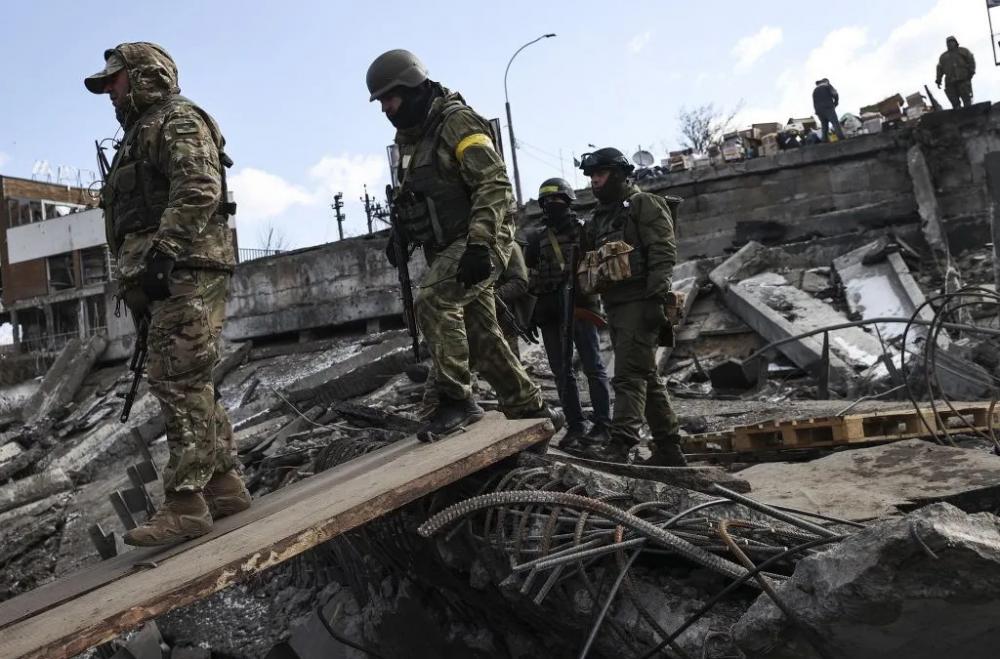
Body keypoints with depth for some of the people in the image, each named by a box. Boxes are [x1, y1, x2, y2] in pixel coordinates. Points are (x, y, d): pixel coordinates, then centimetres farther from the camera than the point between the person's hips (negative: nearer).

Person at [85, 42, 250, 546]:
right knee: (190, 386, 9)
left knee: (179, 383, -13)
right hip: (162, 278, 10)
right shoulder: (139, 136, 30)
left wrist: (163, 250, -24)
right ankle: (224, 485, 15)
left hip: (185, 271, -10)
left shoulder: (177, 119, 0)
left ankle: (185, 504, -11)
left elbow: (199, 189, -18)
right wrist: (137, 278, 20)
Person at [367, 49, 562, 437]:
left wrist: (479, 244, -29)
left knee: (432, 300, -26)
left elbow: (494, 185, -21)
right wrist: (399, 235, 16)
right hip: (447, 247, 9)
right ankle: (531, 410, 18)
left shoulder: (457, 122, -12)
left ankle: (456, 400, -18)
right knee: (481, 333, 8)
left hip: (481, 241, -9)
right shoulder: (409, 138, 14)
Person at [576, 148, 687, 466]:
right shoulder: (599, 217, 22)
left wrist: (656, 299, -22)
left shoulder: (644, 204, -2)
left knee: (629, 376, -15)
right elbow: (590, 260, 24)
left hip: (639, 303, -8)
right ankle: (669, 448, 18)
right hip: (614, 306, 9)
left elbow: (663, 253, -13)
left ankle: (619, 445, -20)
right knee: (646, 377, 11)